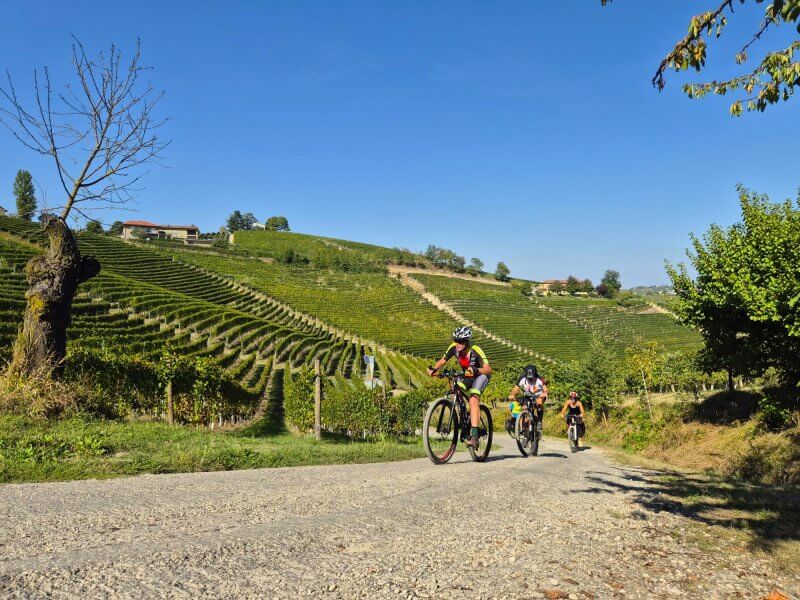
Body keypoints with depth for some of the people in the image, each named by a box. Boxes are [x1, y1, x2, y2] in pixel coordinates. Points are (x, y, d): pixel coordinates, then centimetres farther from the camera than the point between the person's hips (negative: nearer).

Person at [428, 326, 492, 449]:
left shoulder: (475, 351, -32)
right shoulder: (454, 348, -19)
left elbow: (488, 369, -37)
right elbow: (442, 361, -8)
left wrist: (476, 370, -56)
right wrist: (434, 369, -27)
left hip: (481, 375, -6)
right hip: (467, 376, 6)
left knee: (473, 399, -27)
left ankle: (474, 436, -32)